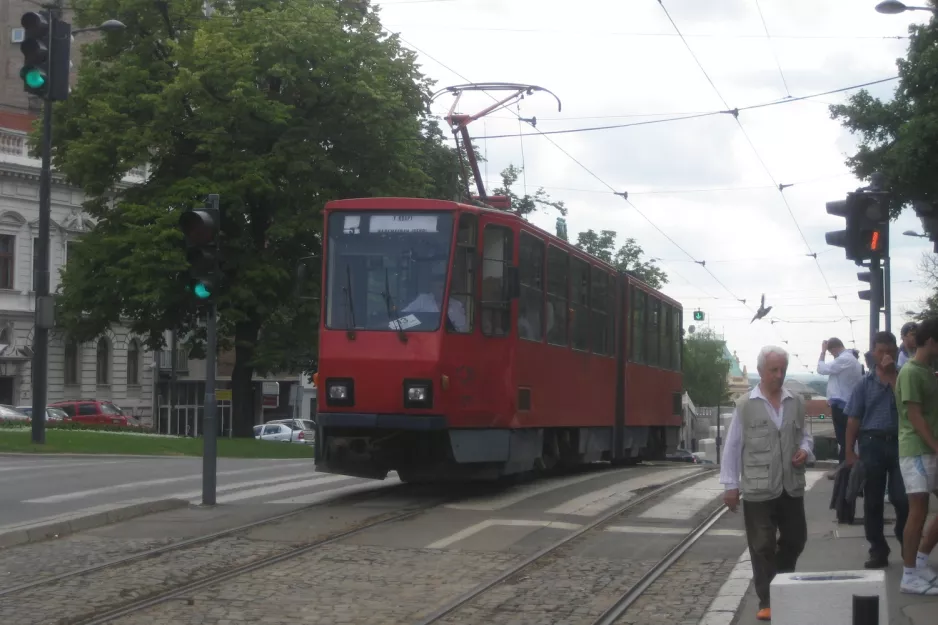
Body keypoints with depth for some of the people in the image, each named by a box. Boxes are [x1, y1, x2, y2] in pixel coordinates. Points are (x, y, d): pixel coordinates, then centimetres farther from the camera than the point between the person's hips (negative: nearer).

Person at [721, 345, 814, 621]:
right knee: (763, 546, 2)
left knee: (795, 539, 13)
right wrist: (730, 485, -4)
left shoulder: (796, 403, 6)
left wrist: (805, 450, -5)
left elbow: (804, 435, 19)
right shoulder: (745, 405, -5)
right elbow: (732, 446, -2)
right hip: (758, 488, -4)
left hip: (792, 487, 4)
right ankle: (767, 601, 9)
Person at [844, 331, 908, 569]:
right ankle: (878, 550, 14)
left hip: (899, 443, -1)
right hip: (872, 443, 1)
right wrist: (849, 452, -1)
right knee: (873, 501, 5)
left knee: (902, 498, -3)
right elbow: (854, 420, 5)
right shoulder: (865, 384, 6)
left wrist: (892, 376, -11)